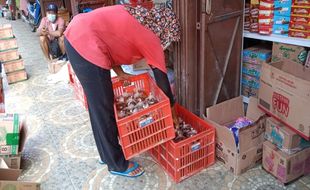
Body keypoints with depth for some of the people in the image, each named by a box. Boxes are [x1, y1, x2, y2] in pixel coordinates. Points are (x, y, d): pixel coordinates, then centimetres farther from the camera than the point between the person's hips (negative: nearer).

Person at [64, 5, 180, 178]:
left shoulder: (138, 18, 19)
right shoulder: (150, 38, -5)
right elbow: (161, 77, 0)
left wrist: (119, 72, 12)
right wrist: (172, 110, 12)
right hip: (86, 44, -10)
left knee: (99, 105, 19)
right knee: (103, 108, 1)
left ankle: (107, 153, 35)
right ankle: (117, 164, 18)